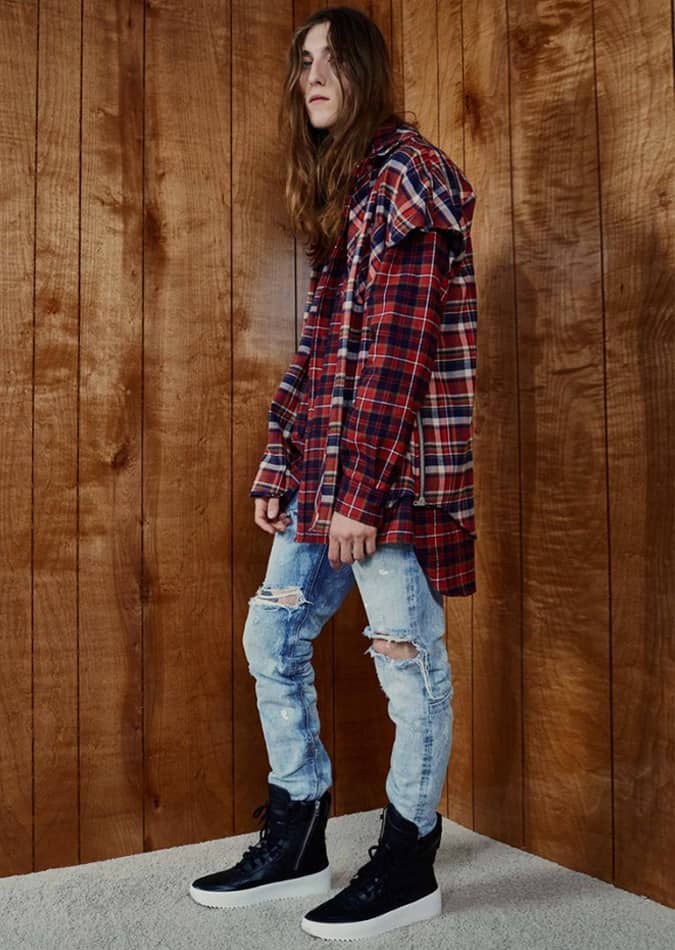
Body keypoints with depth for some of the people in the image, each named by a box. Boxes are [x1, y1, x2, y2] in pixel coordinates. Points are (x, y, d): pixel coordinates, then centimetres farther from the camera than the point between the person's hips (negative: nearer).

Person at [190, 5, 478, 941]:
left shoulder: (405, 176, -6)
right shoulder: (337, 193, 20)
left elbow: (398, 348, -15)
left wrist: (360, 490, -19)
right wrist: (278, 470, 12)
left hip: (394, 466, -9)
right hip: (327, 465, 10)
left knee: (410, 664, 3)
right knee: (273, 638, 12)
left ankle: (406, 867, 21)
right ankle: (295, 844, 28)